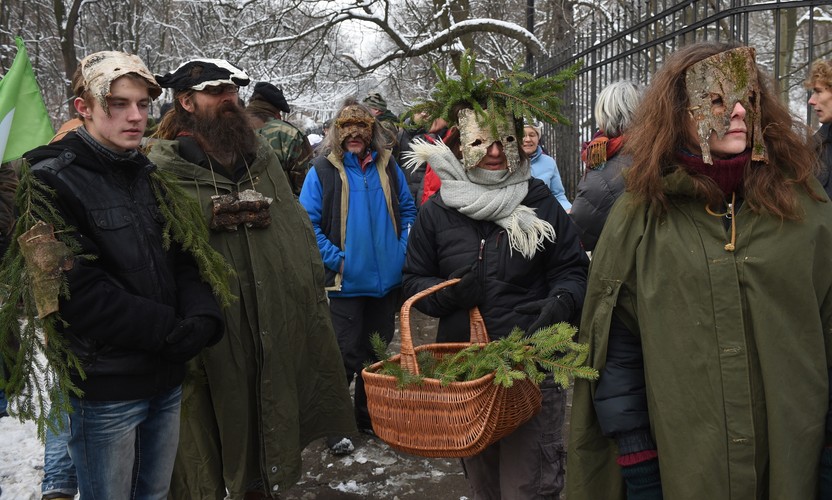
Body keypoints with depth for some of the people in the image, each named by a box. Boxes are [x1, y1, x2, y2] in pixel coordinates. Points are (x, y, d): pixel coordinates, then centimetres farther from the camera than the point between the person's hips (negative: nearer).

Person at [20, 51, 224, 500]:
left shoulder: (150, 176, 10)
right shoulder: (52, 184, -11)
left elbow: (184, 260, 8)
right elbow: (80, 294, -19)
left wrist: (202, 319, -11)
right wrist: (175, 332, -17)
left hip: (167, 379, 6)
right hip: (106, 390, -6)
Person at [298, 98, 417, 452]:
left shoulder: (387, 165, 4)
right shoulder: (323, 170, -8)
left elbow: (408, 209, 13)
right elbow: (308, 222, -9)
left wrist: (403, 249, 1)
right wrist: (336, 259, -15)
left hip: (387, 278, 5)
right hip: (347, 281, -4)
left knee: (378, 351, 16)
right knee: (346, 355, 2)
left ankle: (369, 416, 34)